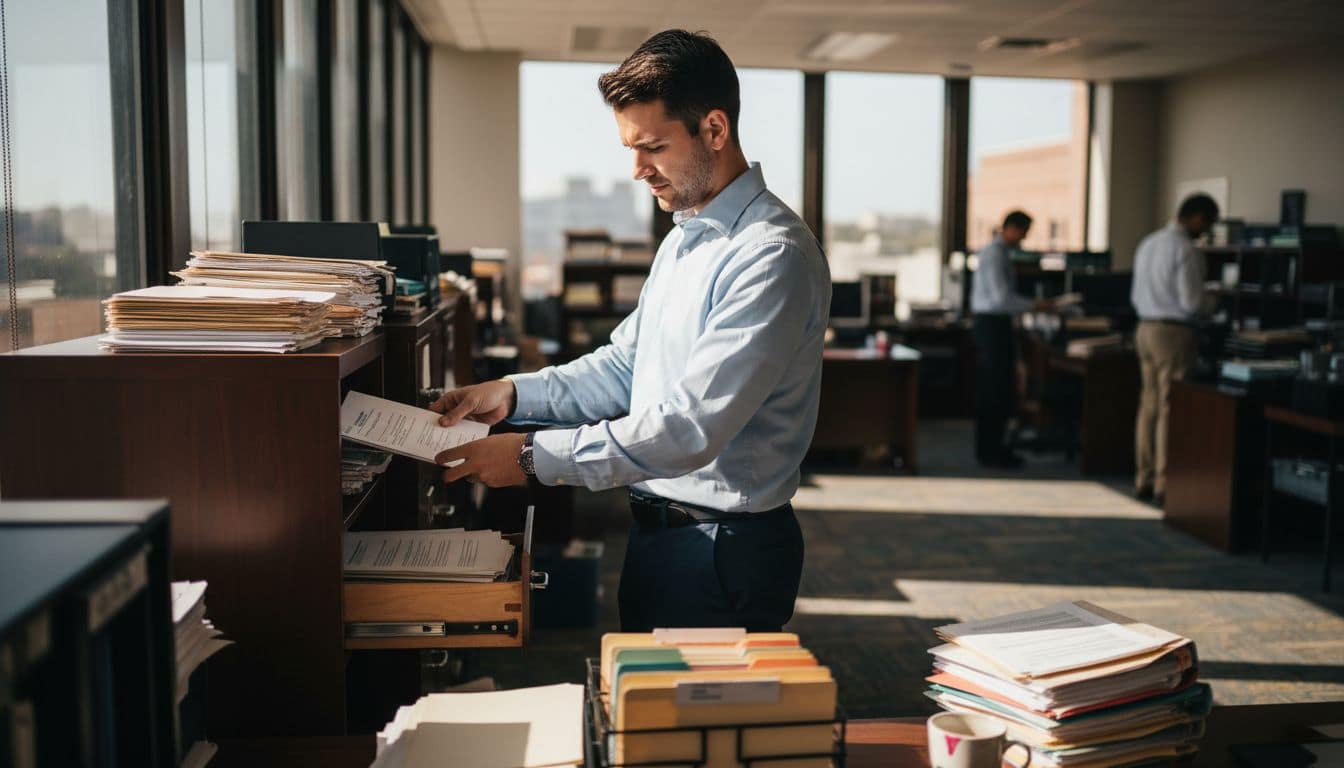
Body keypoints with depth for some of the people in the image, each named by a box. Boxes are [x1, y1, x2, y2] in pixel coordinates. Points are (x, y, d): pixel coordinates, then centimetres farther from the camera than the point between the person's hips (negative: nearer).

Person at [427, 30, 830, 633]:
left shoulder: (772, 256, -22)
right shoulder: (682, 240, 10)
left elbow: (689, 430, -28)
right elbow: (625, 367, 16)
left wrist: (533, 456, -24)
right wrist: (514, 394, 2)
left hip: (724, 555, -9)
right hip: (655, 534, 9)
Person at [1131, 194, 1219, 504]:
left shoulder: (1148, 243, 13)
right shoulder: (1186, 251, -15)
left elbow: (1136, 296, 17)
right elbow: (1191, 302, -17)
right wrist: (1204, 309, 3)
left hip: (1146, 328, 8)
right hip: (1174, 334, -8)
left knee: (1149, 406, 11)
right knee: (1171, 411, -4)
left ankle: (1144, 480, 15)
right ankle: (1164, 484, 0)